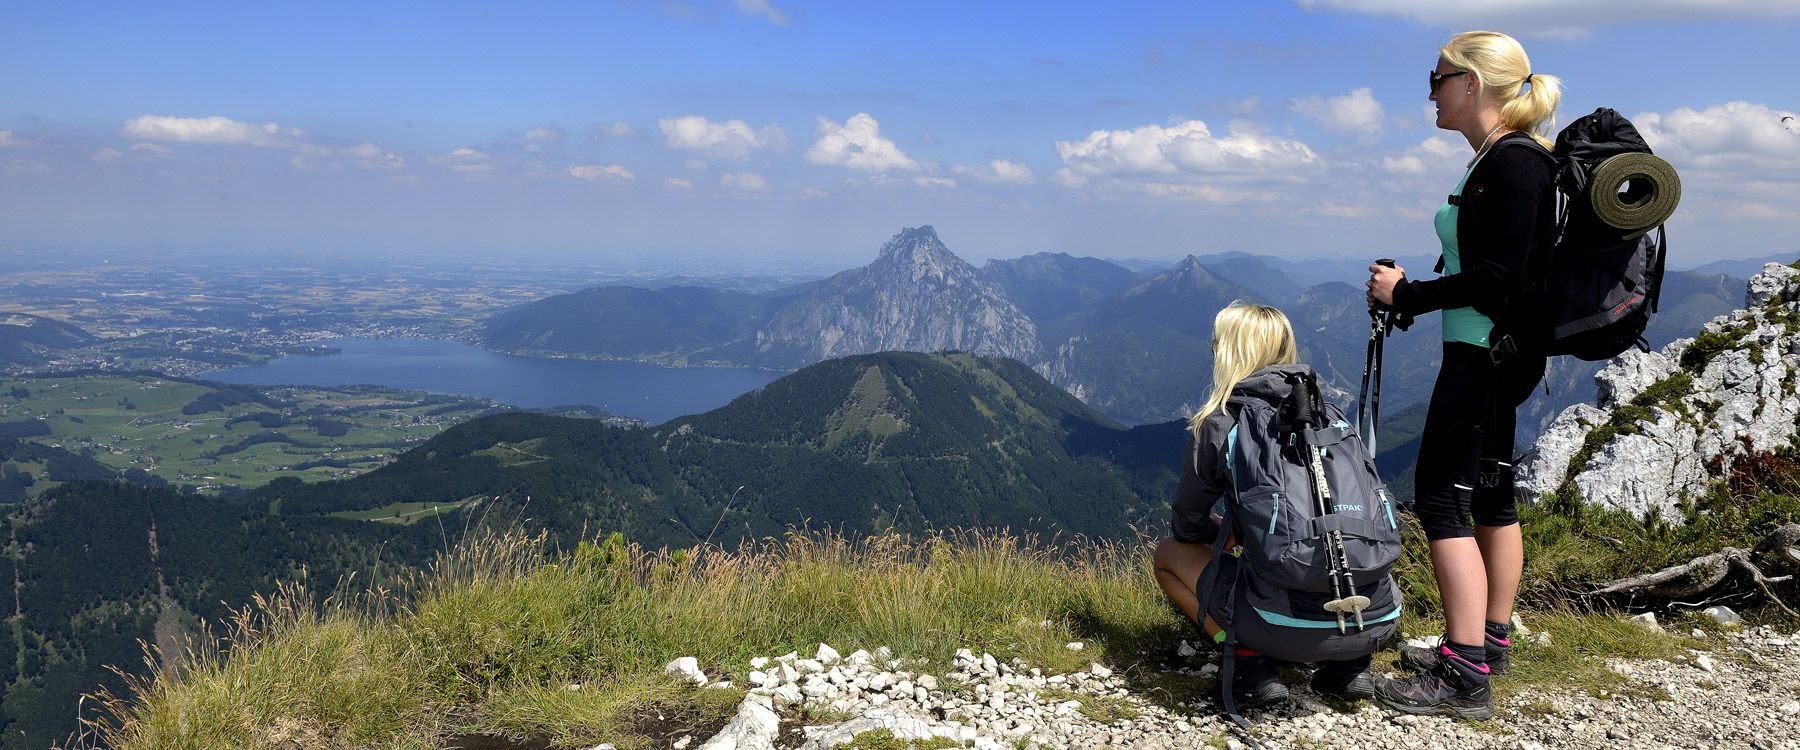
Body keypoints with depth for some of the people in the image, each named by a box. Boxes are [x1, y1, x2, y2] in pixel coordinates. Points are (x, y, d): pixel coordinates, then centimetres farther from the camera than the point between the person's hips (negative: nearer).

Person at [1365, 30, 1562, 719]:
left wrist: (1408, 295, -17)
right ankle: (1492, 638, 28)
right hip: (1485, 353, 10)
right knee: (1489, 493, 16)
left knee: (1440, 496, -11)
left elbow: (1503, 275, -23)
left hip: (1489, 352, -10)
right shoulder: (1493, 162, 14)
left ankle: (1464, 676, -9)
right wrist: (1406, 292, 9)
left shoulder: (1516, 162, -16)